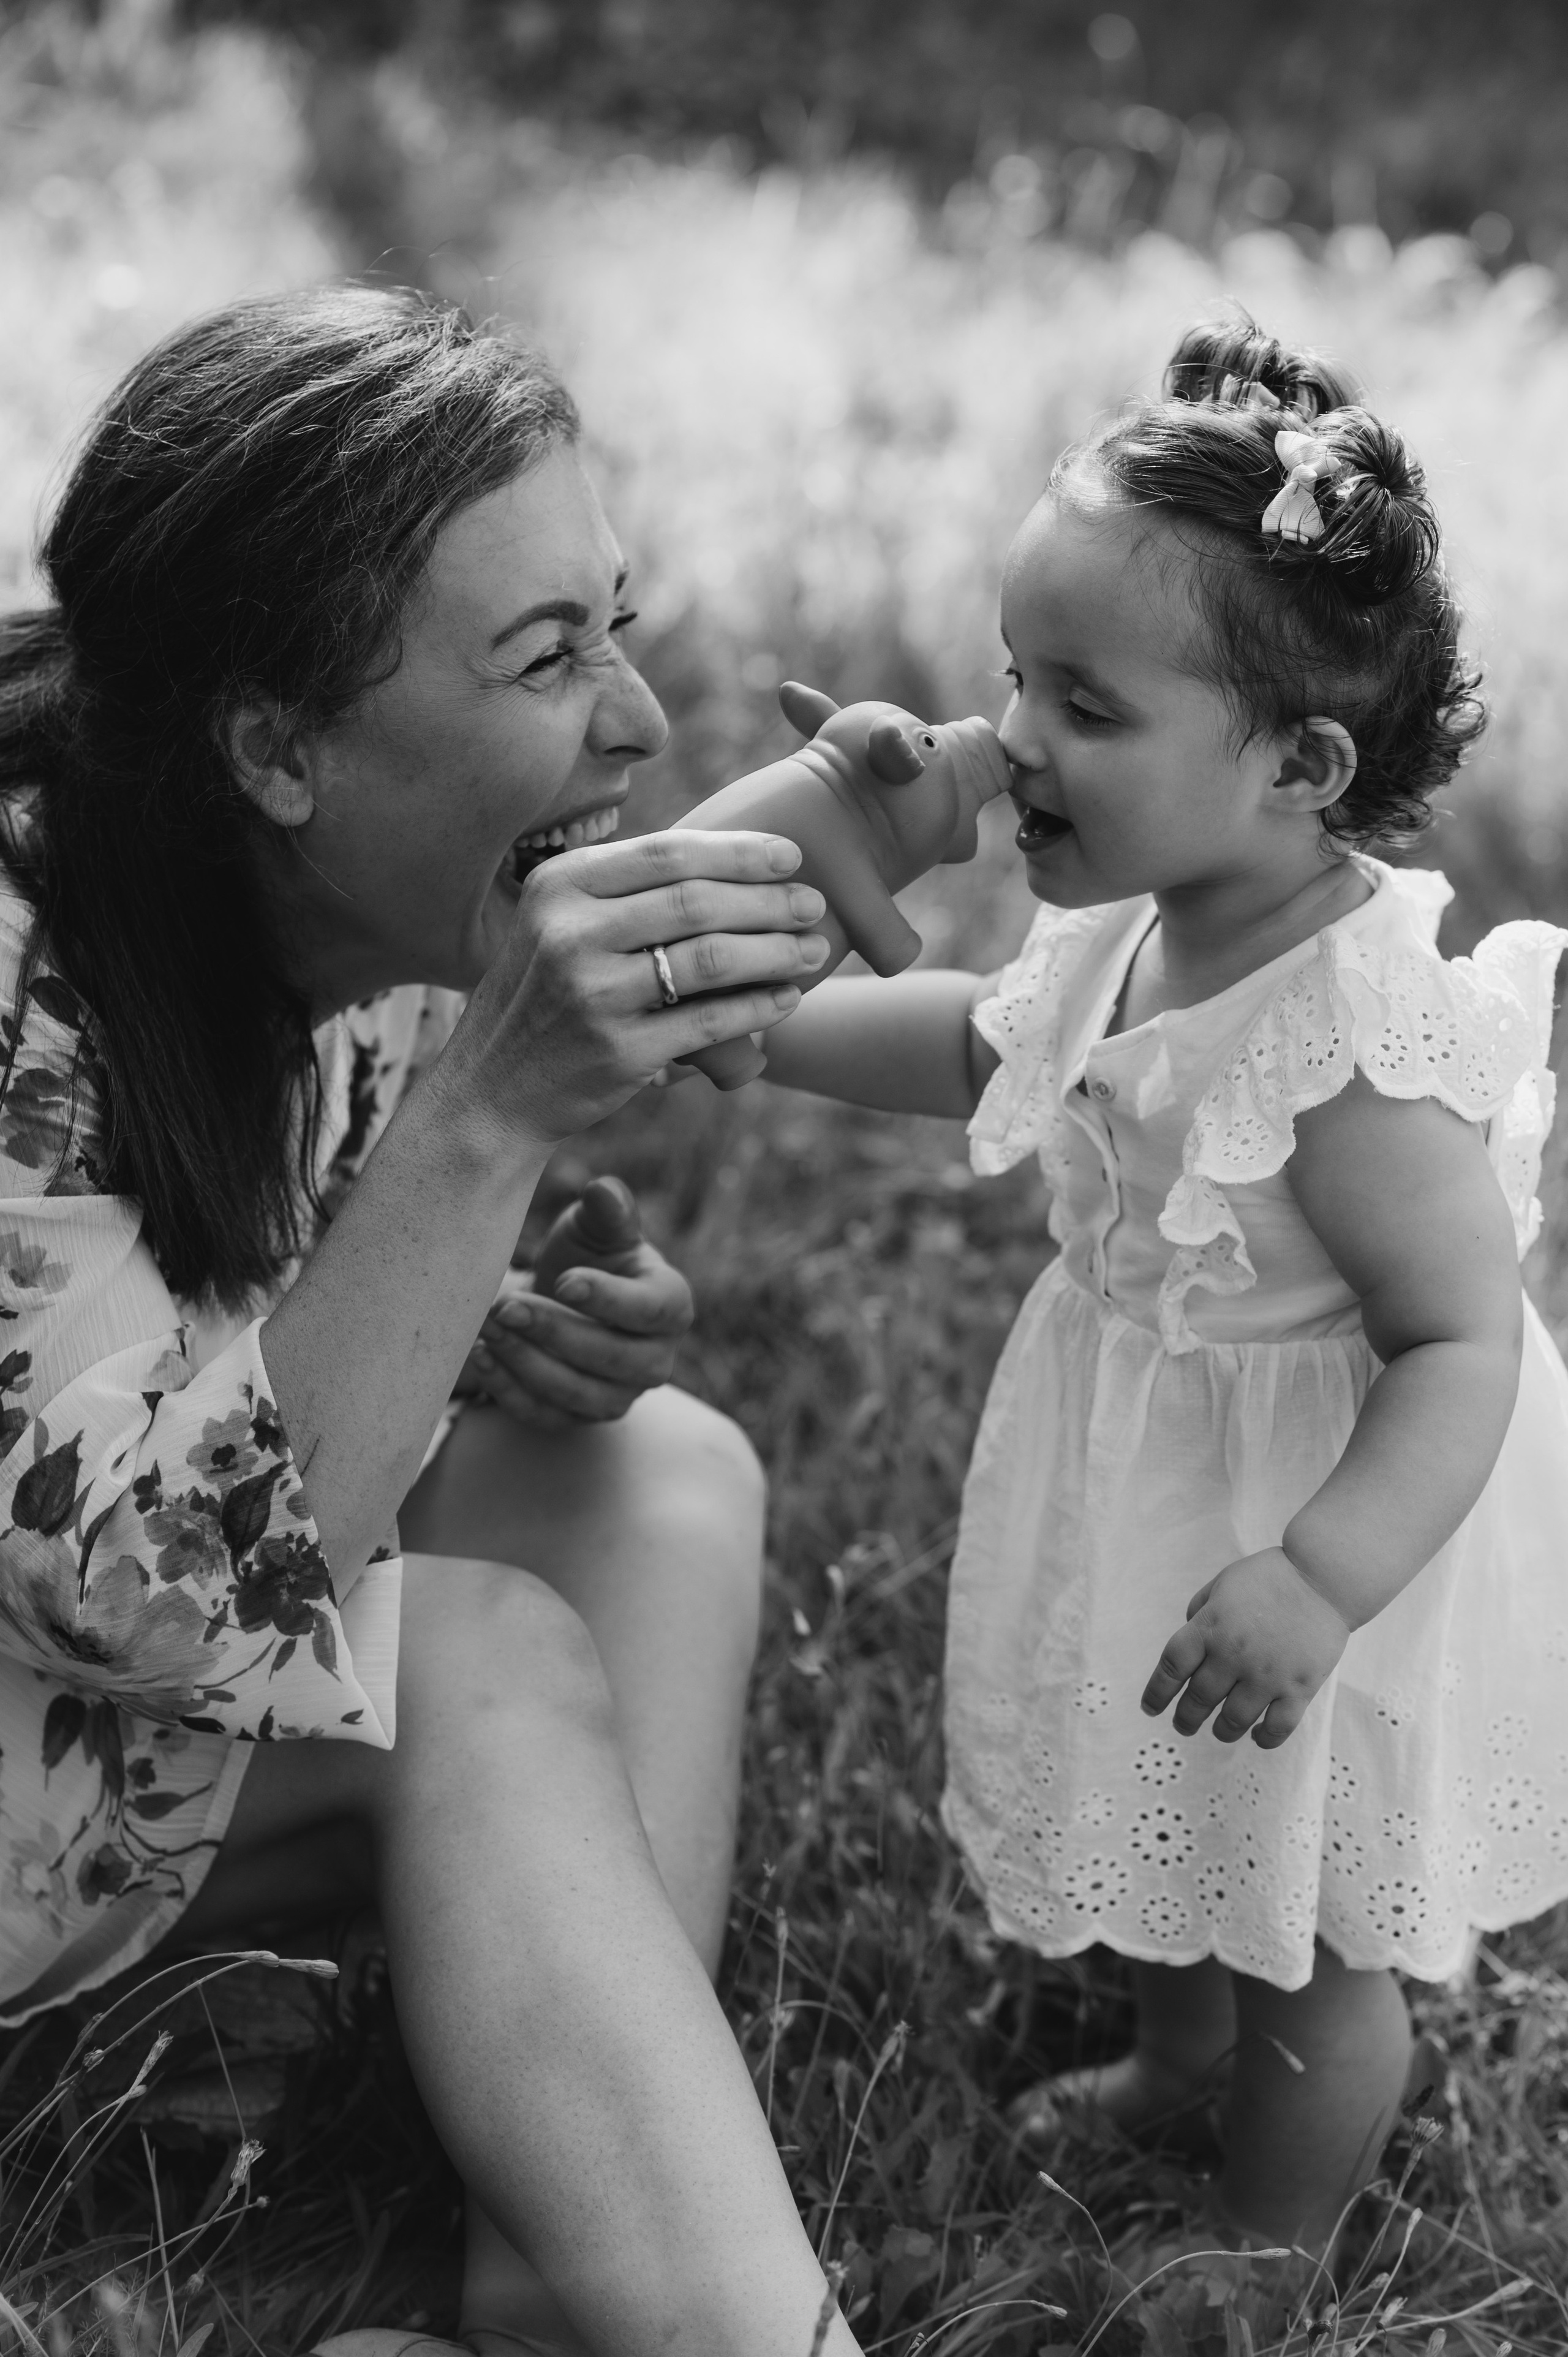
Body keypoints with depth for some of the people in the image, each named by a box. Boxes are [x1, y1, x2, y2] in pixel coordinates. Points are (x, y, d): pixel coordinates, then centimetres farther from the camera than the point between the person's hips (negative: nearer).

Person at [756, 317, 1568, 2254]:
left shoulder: (1359, 1045, -35)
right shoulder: (1137, 929, -9)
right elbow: (986, 1044, 10)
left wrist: (1318, 1579, -44)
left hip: (1316, 1522, -8)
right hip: (1156, 1503, 8)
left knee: (1312, 1945, 17)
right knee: (1177, 1839, 32)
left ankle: (1266, 2257, 40)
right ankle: (1176, 2060, 60)